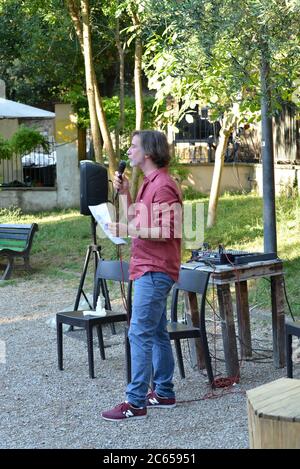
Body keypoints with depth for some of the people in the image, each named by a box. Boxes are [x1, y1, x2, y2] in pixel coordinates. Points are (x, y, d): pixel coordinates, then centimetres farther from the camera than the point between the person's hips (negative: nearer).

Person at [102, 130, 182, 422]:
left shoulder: (163, 185, -15)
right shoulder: (148, 182, 18)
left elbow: (166, 232, -21)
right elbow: (137, 222, 21)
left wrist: (125, 229, -21)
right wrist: (124, 193, 11)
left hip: (154, 271, -11)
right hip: (146, 268, 11)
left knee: (140, 334, -10)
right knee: (157, 332, 14)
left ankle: (136, 402, -8)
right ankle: (164, 393, 22)